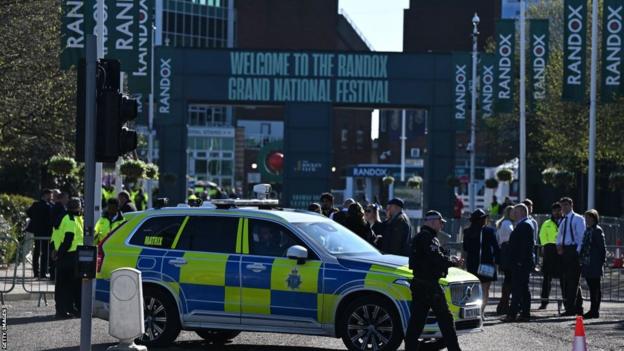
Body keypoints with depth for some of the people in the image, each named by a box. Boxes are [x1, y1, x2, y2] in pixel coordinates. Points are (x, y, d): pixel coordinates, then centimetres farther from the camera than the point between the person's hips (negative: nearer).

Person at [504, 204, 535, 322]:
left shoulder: (524, 225, -13)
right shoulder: (522, 225, 18)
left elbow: (524, 245, -21)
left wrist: (520, 261, -23)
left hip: (521, 264, -11)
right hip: (520, 263, 11)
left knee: (517, 289, -10)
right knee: (523, 289, 11)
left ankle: (512, 314, -12)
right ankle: (525, 314, 13)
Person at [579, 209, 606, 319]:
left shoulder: (597, 230, -7)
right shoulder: (587, 231, 17)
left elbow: (602, 247, -9)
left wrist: (602, 260, -13)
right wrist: (582, 259, 16)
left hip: (595, 265, -8)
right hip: (587, 264, 8)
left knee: (595, 288, -4)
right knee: (592, 288, 10)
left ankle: (595, 311, -3)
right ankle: (593, 310, 14)